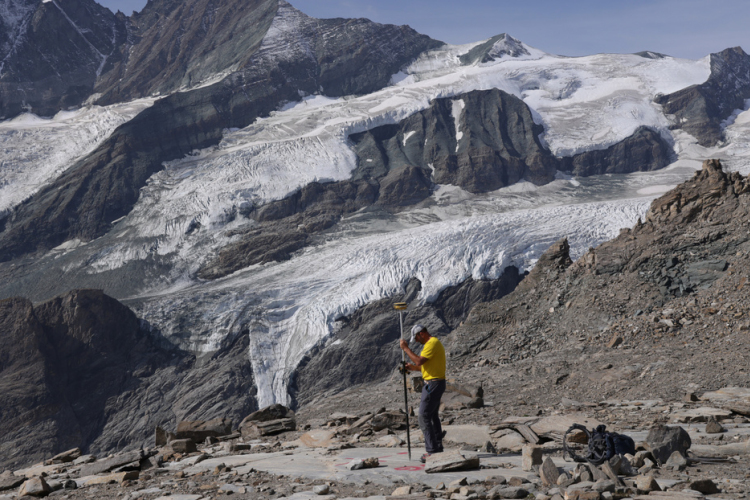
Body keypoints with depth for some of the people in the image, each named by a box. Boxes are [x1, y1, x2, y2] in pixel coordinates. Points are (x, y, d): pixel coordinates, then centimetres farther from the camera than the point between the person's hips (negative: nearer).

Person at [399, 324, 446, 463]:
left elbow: (419, 361, -24)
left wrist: (406, 348, -16)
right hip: (435, 383, 11)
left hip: (433, 384, -11)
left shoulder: (432, 343, -16)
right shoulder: (432, 343, 18)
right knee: (432, 416, 16)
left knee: (424, 416, -9)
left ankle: (431, 451, -10)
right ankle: (438, 448, 22)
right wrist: (414, 367, 10)